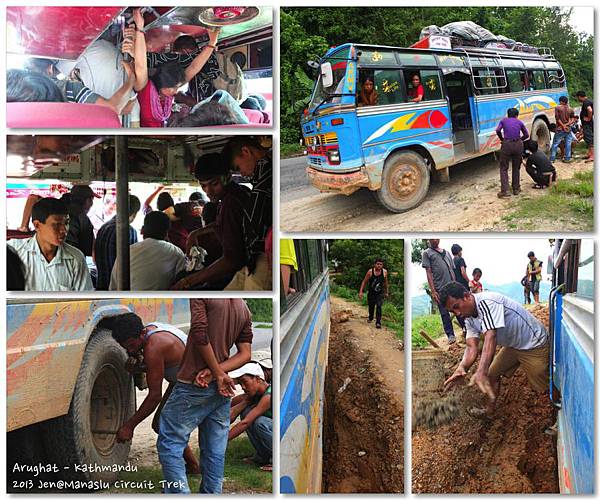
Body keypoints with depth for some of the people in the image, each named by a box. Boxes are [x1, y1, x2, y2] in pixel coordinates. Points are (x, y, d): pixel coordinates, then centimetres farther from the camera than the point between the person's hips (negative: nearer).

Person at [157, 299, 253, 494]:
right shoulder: (244, 309, 11)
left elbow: (199, 334, -19)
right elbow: (245, 354, 6)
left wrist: (218, 373, -12)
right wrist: (214, 372, -6)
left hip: (193, 386, -7)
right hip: (221, 390, 7)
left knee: (169, 444, 1)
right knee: (214, 452, 10)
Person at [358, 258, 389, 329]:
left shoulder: (384, 272, -9)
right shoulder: (370, 272, -14)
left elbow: (385, 282, 7)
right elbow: (364, 282, -6)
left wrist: (387, 292, 13)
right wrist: (360, 292, -11)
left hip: (380, 293, 0)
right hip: (371, 293, 0)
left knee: (379, 306, -17)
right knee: (371, 306, 16)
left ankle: (378, 322, -14)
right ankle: (370, 318, 44)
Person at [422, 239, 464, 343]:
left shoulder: (447, 252, 17)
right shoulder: (427, 253, 3)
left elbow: (452, 271, 19)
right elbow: (428, 272, -4)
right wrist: (433, 291, -11)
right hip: (440, 289, -4)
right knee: (444, 313, 0)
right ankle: (450, 335, 7)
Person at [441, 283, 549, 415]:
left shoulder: (486, 302, -32)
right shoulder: (469, 318, -3)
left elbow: (490, 336, -42)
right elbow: (472, 347, -12)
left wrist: (481, 373, -52)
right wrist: (462, 368, -34)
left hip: (533, 344, -8)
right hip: (512, 345, 8)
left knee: (542, 386, -3)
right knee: (492, 374, 11)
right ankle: (490, 410, 29)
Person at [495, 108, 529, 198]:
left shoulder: (504, 120, 12)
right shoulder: (519, 122, 15)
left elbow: (498, 130, -3)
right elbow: (526, 135, 13)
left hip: (506, 144, -2)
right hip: (518, 145, 2)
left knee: (504, 168, 4)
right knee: (516, 168, 17)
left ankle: (504, 191, -7)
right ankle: (516, 189, 21)